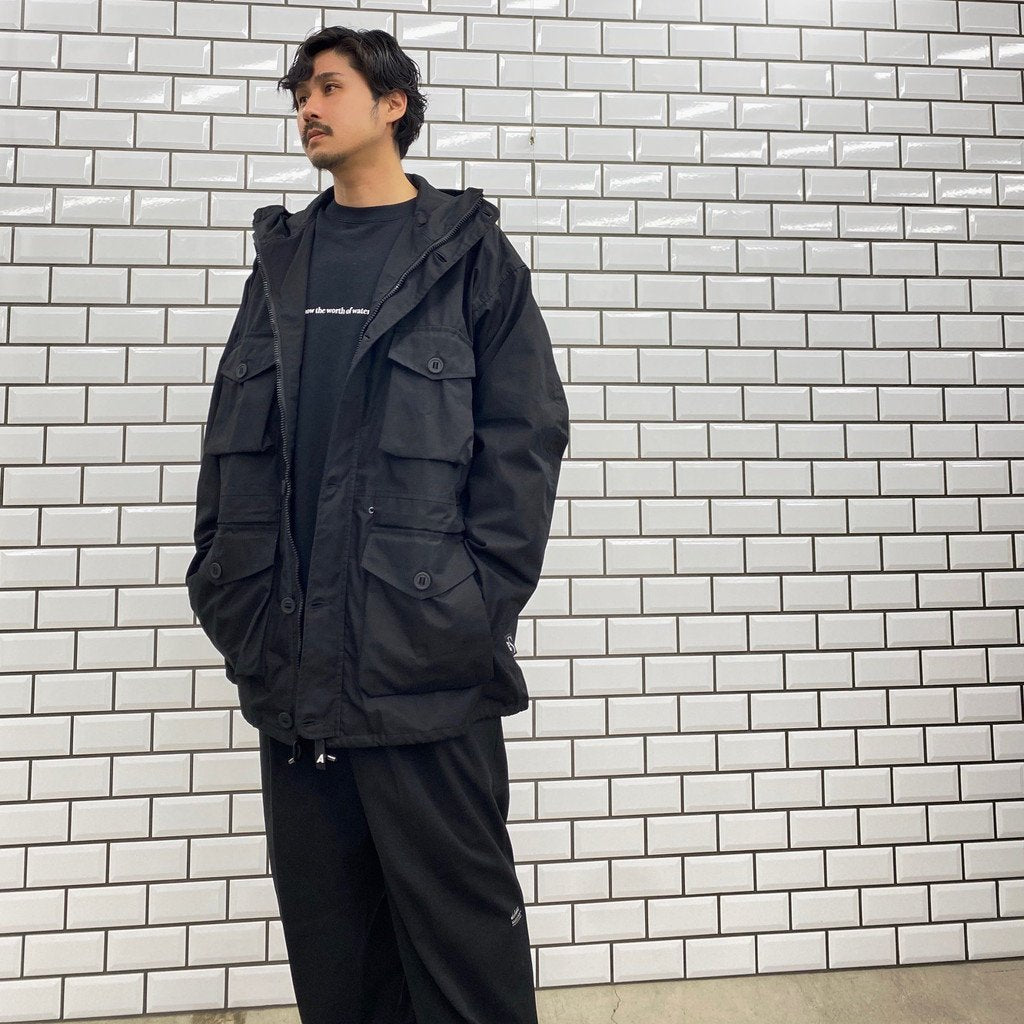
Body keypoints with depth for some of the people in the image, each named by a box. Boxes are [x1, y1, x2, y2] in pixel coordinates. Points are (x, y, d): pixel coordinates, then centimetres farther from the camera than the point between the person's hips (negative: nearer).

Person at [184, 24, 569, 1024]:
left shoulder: (468, 252, 4)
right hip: (290, 669, 5)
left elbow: (525, 436, -3)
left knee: (463, 932, 6)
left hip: (426, 665, -4)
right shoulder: (281, 261, 17)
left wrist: (478, 605, -11)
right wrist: (227, 595, 3)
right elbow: (232, 443, 13)